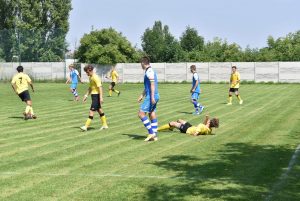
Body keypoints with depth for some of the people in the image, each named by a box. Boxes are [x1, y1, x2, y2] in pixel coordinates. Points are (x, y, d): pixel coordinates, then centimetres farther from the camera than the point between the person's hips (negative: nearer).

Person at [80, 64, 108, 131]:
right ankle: (104, 125, 22)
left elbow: (100, 87, -22)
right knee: (99, 110, 14)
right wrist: (86, 95, 18)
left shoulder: (95, 77, -18)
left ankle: (86, 126, -11)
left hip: (96, 95, -10)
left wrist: (101, 97, -26)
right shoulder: (90, 77, 12)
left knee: (92, 111, -10)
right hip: (93, 95, 10)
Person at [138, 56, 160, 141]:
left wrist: (152, 97, -24)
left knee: (141, 113, -8)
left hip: (151, 97, -10)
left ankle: (151, 132, -8)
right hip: (154, 96, 10)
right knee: (152, 115, 10)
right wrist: (142, 95, 32)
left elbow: (152, 84, -20)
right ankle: (154, 136, 11)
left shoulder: (149, 71, -13)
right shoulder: (150, 71, 18)